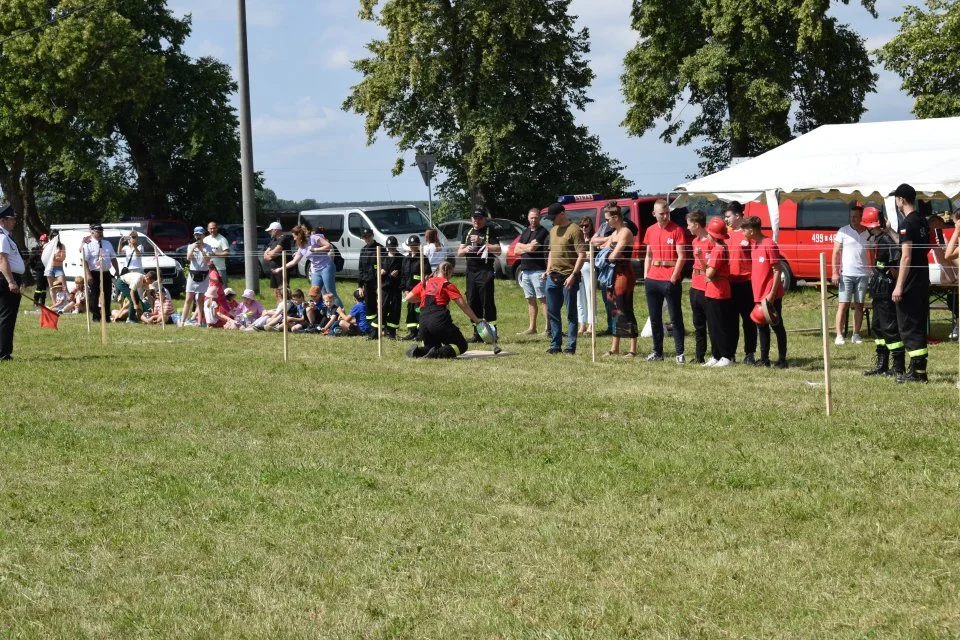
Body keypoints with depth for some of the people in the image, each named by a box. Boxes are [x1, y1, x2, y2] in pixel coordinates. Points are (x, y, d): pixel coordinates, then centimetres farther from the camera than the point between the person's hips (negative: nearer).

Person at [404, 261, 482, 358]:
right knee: (462, 345, 6)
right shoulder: (448, 285, 8)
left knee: (432, 348, 26)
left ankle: (418, 351, -8)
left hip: (423, 324, 5)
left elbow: (408, 298, 21)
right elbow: (462, 305, 0)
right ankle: (439, 353, -23)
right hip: (440, 322, -5)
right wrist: (476, 320, 1)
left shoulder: (424, 284, 19)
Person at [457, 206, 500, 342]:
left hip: (485, 272, -6)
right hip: (471, 272, 6)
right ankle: (477, 334, 12)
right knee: (473, 304, 6)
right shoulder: (468, 233, 19)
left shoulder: (491, 231, 1)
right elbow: (459, 253, 18)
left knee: (487, 304, -9)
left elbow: (498, 250, -11)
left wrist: (481, 242, -16)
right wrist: (465, 250, -4)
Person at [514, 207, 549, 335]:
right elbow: (516, 251, 12)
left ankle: (548, 327, -10)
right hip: (525, 271, 8)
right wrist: (528, 248, -5)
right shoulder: (525, 232, 18)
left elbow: (531, 248, -16)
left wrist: (522, 247, 4)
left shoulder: (543, 232, -6)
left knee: (542, 299, -9)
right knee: (530, 300, 10)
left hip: (538, 271, -8)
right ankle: (532, 327, 14)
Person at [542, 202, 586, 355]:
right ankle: (555, 345, 19)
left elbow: (582, 255, -15)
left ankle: (571, 347, 3)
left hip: (568, 278, -8)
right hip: (553, 276, 8)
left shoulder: (574, 230, -10)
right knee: (552, 312, 10)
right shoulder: (553, 230, 15)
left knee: (571, 313, -1)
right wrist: (548, 271, 16)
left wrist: (573, 275, -21)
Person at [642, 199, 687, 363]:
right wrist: (645, 276, 9)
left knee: (676, 318, -2)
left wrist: (673, 279, -14)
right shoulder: (650, 231, 11)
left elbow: (681, 256, -8)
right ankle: (657, 351, 17)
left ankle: (680, 353, 1)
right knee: (654, 318, 9)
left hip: (670, 280, -5)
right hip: (652, 280, 5)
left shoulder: (677, 230, -5)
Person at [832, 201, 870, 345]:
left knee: (859, 305, 7)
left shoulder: (868, 233, 6)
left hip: (863, 274, 3)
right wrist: (835, 272, -8)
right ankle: (839, 335, -3)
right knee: (843, 305, -4)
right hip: (846, 274, -2)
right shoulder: (843, 231, 0)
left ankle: (856, 335, 12)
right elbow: (836, 253, 0)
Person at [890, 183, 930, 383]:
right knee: (918, 326, 13)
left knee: (908, 327, -5)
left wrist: (899, 286, -20)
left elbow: (906, 256, -20)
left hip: (910, 284, -9)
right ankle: (919, 370, 16)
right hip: (923, 282, 9)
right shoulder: (923, 222, 12)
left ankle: (917, 372, -7)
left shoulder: (907, 223, -15)